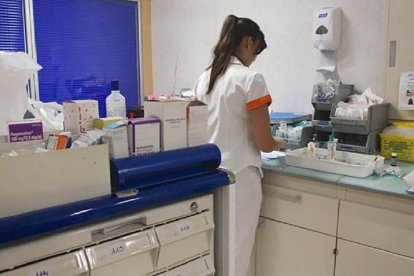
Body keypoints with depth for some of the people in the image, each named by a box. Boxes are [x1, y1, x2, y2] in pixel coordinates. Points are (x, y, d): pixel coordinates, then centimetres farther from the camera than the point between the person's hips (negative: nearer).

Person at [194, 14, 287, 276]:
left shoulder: (204, 78, 7)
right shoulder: (251, 79, -14)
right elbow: (264, 144, -13)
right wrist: (278, 143, 10)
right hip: (238, 177, -7)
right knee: (236, 255, 8)